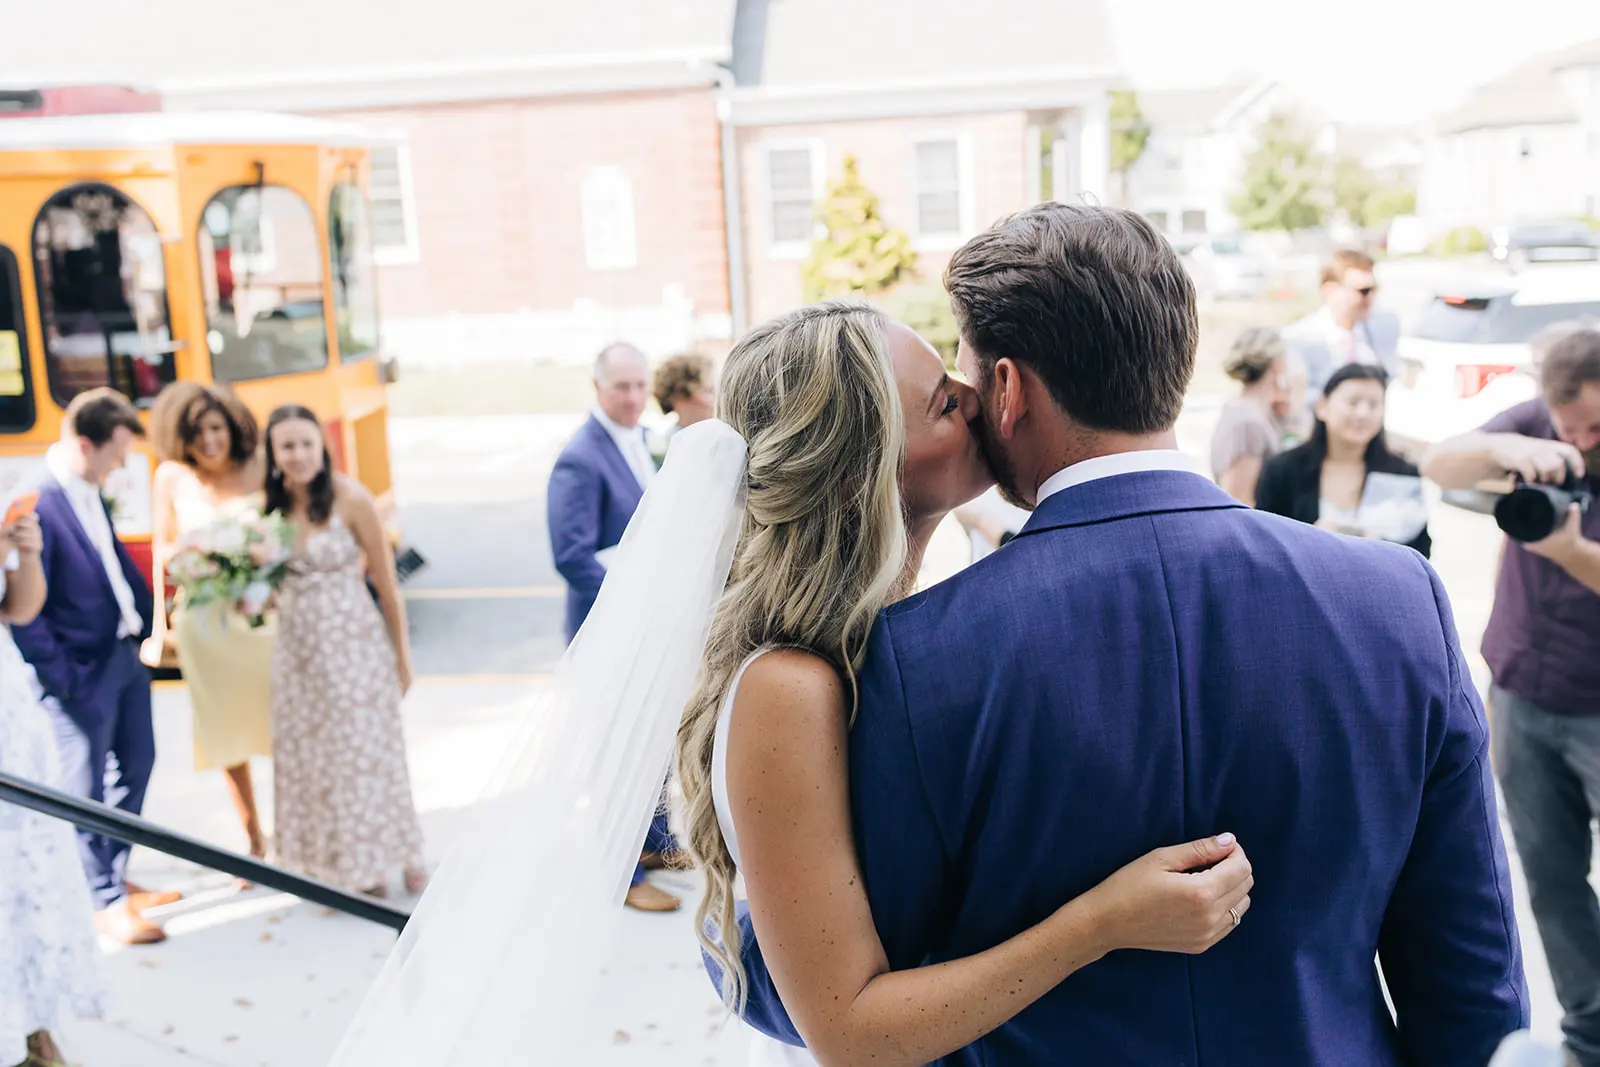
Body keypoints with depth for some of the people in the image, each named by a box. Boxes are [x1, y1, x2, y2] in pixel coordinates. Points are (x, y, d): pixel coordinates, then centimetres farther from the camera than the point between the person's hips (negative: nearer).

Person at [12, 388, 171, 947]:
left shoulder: (91, 491, 1)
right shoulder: (36, 503, -24)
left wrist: (149, 618, 10)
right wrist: (59, 678, -16)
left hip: (125, 653, 8)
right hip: (81, 670, -8)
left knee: (136, 765, 19)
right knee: (86, 788, 7)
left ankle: (117, 874, 37)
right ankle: (106, 901, 22)